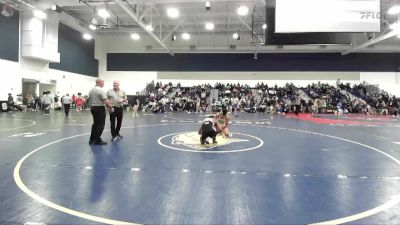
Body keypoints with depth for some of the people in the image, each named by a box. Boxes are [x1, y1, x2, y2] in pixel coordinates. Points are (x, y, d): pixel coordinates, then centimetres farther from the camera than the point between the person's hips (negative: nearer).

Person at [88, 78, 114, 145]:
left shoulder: (91, 90, 11)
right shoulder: (101, 90, -15)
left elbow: (89, 100, 16)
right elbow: (106, 101, -20)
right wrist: (111, 108, -11)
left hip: (92, 108, 9)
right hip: (100, 108, -9)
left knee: (95, 123, 17)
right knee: (100, 124, -2)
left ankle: (92, 139, 18)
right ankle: (97, 140, 0)